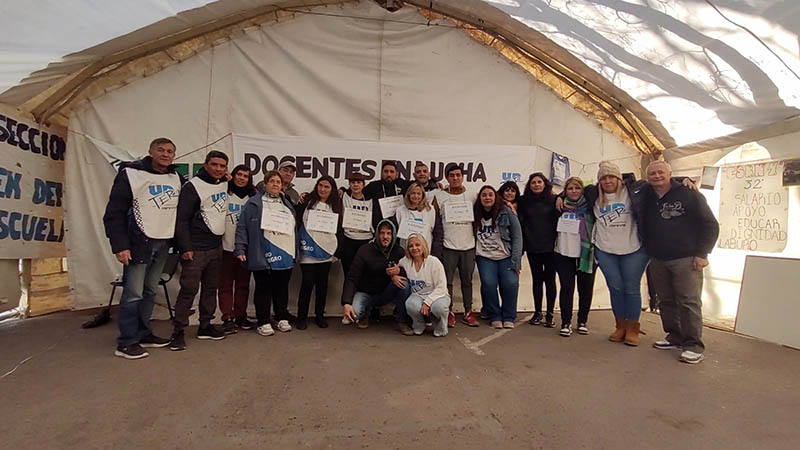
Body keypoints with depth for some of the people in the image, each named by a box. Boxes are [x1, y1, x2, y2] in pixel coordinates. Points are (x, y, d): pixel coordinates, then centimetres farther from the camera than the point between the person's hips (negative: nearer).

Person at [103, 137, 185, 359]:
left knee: (150, 291, 13)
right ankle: (126, 342, 7)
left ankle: (143, 334, 24)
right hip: (139, 243, -5)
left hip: (163, 244, 6)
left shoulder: (177, 179, 9)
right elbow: (114, 213, -9)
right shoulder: (130, 174, -7)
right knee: (133, 293, -4)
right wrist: (120, 245, -15)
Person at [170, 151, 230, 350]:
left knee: (211, 288, 12)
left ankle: (205, 326, 24)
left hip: (216, 247, 7)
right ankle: (178, 332, 4)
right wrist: (186, 248, -17)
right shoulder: (193, 186, -10)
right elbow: (182, 219, -14)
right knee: (189, 289, -6)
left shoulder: (225, 184, 10)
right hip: (196, 249, -7)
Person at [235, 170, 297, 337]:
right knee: (263, 289, 4)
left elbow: (294, 228, 21)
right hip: (262, 256, -4)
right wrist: (240, 249, -11)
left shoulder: (287, 205, 18)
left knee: (282, 288, 12)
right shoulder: (254, 203, 1)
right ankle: (263, 322, 15)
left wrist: (295, 252, 18)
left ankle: (283, 319, 25)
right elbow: (242, 226, -3)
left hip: (285, 256, 4)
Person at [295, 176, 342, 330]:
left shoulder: (335, 206, 10)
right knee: (307, 283, -3)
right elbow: (298, 221, 5)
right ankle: (302, 317, 11)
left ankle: (320, 315, 22)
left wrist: (337, 250, 11)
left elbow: (338, 229, 14)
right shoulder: (308, 202, 2)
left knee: (322, 284, 8)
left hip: (326, 251, 3)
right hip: (308, 250, -3)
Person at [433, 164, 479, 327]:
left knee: (467, 281, 8)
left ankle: (468, 312, 17)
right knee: (447, 281, 1)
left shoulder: (472, 196, 9)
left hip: (468, 246, 2)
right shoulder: (439, 196, 3)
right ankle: (449, 312, 13)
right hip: (448, 246, -2)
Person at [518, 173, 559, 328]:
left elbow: (560, 220, 2)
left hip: (550, 246, -1)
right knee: (537, 279, 10)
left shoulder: (553, 200, 1)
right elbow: (519, 223, 1)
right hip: (532, 247, 2)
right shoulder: (524, 201, 4)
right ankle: (537, 312, 21)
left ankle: (550, 314, 15)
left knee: (550, 279, 5)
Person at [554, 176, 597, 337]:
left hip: (586, 254, 0)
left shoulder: (589, 206, 2)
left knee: (585, 288, 6)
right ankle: (566, 323, 9)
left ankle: (582, 321, 22)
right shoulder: (560, 206, 6)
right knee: (566, 288, -1)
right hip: (564, 254, 0)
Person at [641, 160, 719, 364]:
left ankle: (694, 345, 2)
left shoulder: (689, 194, -4)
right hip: (657, 261, 5)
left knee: (689, 301, -5)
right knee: (666, 301, 10)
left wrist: (702, 253, -9)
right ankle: (675, 337, 23)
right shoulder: (646, 198, 8)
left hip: (686, 259, -5)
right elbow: (642, 227, 19)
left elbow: (711, 225, -3)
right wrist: (647, 251, 9)